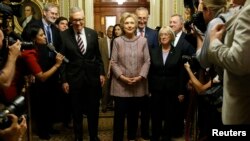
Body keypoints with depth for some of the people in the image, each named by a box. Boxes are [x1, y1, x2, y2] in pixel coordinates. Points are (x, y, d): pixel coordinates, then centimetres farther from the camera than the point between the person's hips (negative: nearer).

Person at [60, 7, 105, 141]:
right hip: (74, 78, -2)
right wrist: (64, 80, -6)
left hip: (92, 76, 2)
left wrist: (101, 73, 3)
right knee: (77, 111, 12)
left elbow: (98, 55, 8)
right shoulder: (64, 35, -7)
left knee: (93, 109, 13)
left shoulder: (93, 33, 1)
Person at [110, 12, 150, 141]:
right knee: (120, 114, 0)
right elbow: (113, 62, -1)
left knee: (134, 113, 12)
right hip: (121, 84, -1)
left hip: (138, 85, 2)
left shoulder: (143, 41, 4)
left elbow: (147, 61, 2)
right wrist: (122, 76, -13)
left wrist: (140, 76, -11)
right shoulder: (117, 41, 2)